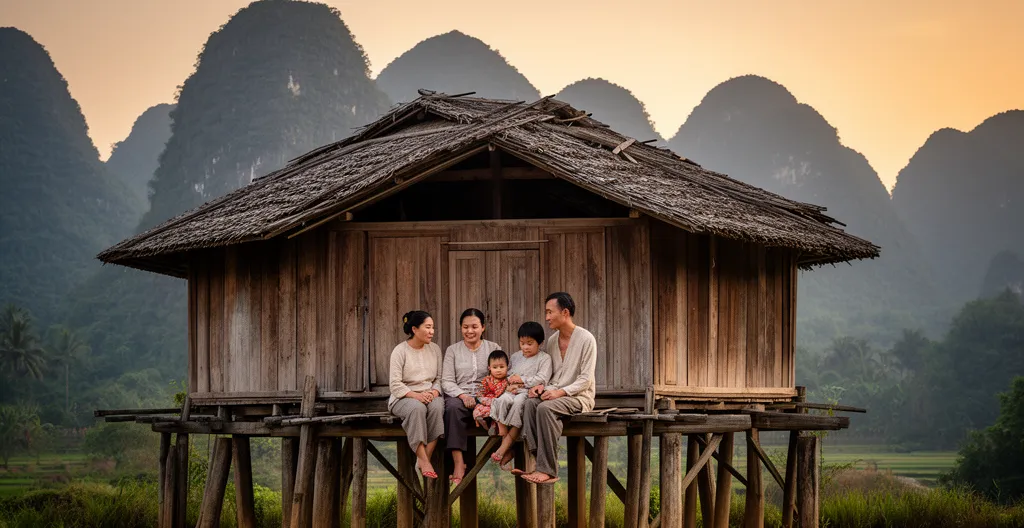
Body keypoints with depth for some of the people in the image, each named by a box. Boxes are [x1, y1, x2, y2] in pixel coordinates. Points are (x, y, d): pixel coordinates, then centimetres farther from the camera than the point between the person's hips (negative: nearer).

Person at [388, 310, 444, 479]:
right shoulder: (400, 351, -3)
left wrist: (435, 392, -10)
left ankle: (424, 459, -31)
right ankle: (424, 461, -38)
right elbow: (395, 384, -9)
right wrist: (415, 395, -23)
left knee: (437, 406, -33)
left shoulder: (435, 349, 12)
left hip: (429, 395, 4)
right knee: (417, 408, -39)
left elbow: (439, 378, 12)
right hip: (403, 397, -3)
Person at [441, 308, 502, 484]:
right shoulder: (453, 350, 15)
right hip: (459, 395, 0)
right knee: (453, 407, -37)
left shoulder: (494, 348, 16)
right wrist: (463, 395, -15)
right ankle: (458, 463, -41)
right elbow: (447, 381, 5)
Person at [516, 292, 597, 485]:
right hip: (554, 394, 6)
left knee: (545, 408, -34)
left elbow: (586, 379, -11)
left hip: (579, 396, -6)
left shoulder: (586, 339, -7)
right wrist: (541, 386, -3)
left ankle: (547, 470, -36)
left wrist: (560, 391, -24)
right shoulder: (551, 341, 15)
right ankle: (536, 460, -37)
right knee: (530, 402, -28)